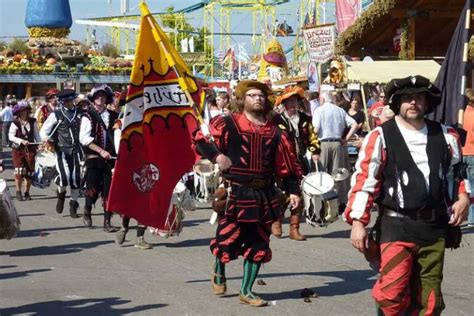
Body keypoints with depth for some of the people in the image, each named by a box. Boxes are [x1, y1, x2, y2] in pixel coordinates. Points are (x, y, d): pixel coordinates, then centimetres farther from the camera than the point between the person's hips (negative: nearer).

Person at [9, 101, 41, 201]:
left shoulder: (32, 122, 4)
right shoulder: (15, 123, -5)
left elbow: (36, 134, 9)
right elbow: (11, 136, -9)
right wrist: (21, 141, -22)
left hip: (30, 149, 3)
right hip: (18, 149, -2)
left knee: (30, 172, 2)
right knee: (19, 171, -9)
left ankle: (27, 192, 16)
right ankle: (18, 192, 5)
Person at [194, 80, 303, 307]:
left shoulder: (274, 133, 9)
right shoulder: (229, 124, -4)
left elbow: (288, 164, 10)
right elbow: (199, 138, -4)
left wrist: (293, 191, 2)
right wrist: (216, 155, -17)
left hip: (264, 195, 4)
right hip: (236, 193, -4)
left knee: (258, 245, 6)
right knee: (228, 238, 1)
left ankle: (246, 292, 19)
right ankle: (218, 274, 34)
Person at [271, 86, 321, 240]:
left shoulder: (305, 120, 11)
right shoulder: (276, 120, -4)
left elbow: (312, 138, 15)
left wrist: (315, 152, 1)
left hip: (300, 163, 4)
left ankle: (294, 229, 10)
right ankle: (276, 223, 20)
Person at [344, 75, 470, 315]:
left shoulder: (445, 136, 8)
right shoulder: (381, 137, -4)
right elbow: (363, 181, -4)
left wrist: (464, 197, 5)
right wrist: (358, 222, -10)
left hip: (435, 227, 4)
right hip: (396, 225, -4)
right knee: (392, 293, -18)